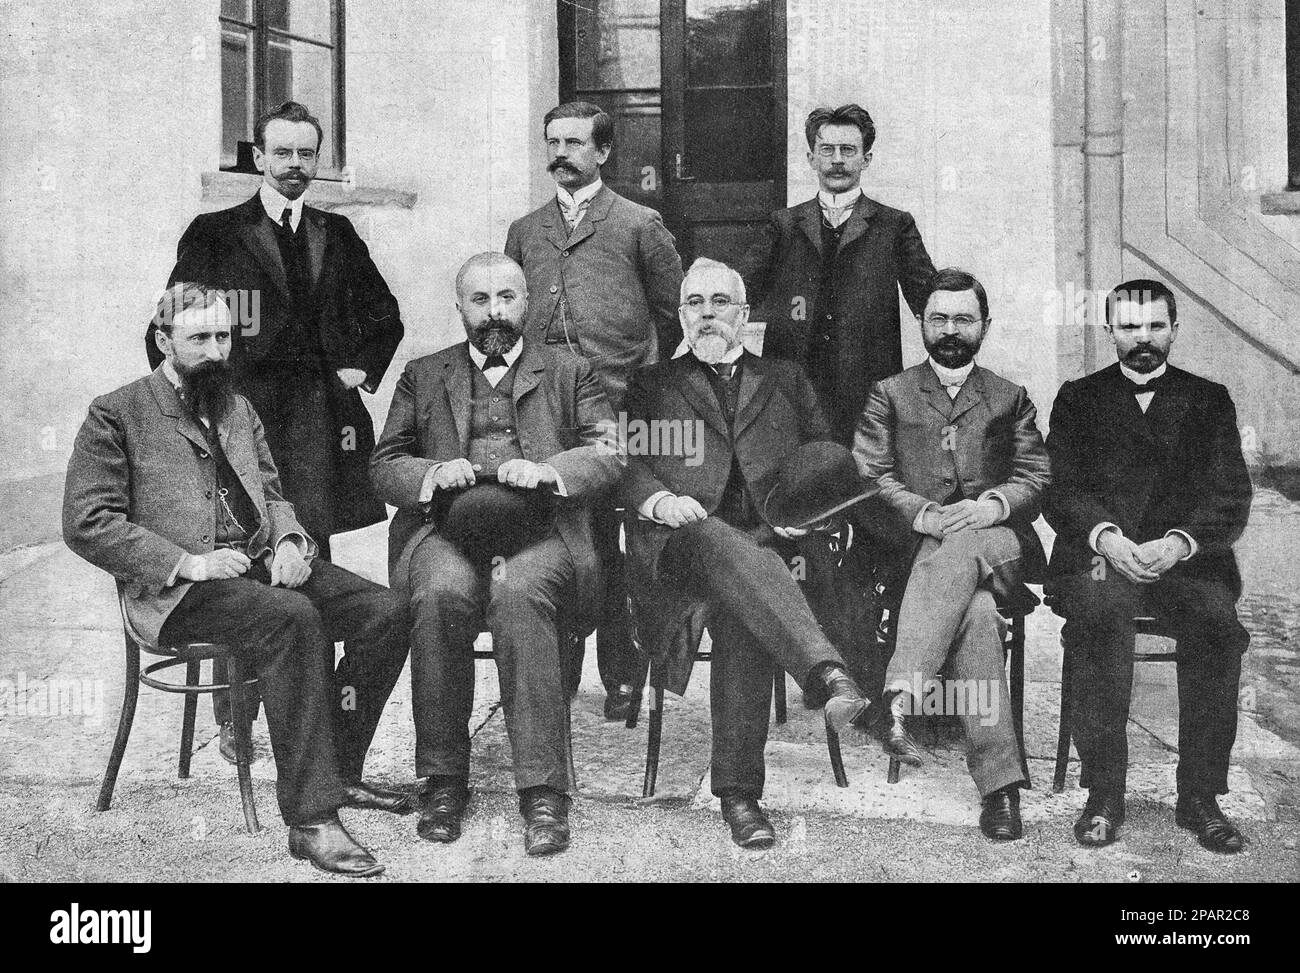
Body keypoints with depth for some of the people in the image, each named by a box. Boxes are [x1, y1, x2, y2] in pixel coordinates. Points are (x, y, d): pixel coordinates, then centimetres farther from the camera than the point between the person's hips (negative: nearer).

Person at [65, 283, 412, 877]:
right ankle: (310, 818, -34)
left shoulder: (237, 409, 23)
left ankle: (338, 773, 0)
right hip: (177, 589, -7)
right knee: (293, 619, -36)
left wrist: (289, 540, 2)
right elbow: (85, 523, -7)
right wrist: (187, 562, -16)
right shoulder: (116, 415, 1)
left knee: (384, 612, -15)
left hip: (263, 565, 7)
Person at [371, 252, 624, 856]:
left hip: (538, 528, -1)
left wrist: (548, 470, -9)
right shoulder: (422, 377, 24)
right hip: (445, 528, 1)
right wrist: (431, 474, -5)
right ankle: (443, 779, -21)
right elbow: (384, 465, 16)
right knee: (443, 595, -33)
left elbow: (608, 456, 10)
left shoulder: (568, 372, 21)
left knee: (519, 593, -35)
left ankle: (543, 790, -33)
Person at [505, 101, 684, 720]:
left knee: (606, 542, -3)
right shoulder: (524, 232, 20)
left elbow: (672, 315, 11)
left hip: (617, 409, -3)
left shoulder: (640, 226, 8)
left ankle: (622, 678, 7)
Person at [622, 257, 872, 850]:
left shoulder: (785, 382, 28)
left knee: (739, 612, -34)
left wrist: (810, 507, -1)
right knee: (723, 546, -38)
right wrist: (658, 498, -11)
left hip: (767, 538, 1)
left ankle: (739, 792, -34)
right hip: (682, 538, -1)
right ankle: (829, 675, -57)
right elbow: (625, 462, 10)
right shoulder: (652, 385, 25)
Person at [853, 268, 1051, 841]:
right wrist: (922, 513, -15)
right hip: (919, 547, 0)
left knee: (958, 550, -38)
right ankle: (1000, 782, -43)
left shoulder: (1011, 400, 22)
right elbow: (869, 475, 4)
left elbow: (1035, 477, 8)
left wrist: (992, 505, -15)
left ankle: (901, 695, -49)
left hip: (999, 543, 1)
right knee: (974, 608, -35)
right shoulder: (888, 396, 19)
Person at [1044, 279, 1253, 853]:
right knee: (1101, 611, -34)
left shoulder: (1209, 400, 17)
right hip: (1100, 553, -1)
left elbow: (1231, 499, 6)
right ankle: (1104, 793, -26)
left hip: (1188, 555, 1)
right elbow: (1059, 490, 4)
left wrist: (1178, 544, -13)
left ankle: (1200, 795, -21)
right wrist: (1106, 536, -16)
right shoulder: (1079, 399, 16)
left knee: (1217, 619, -31)